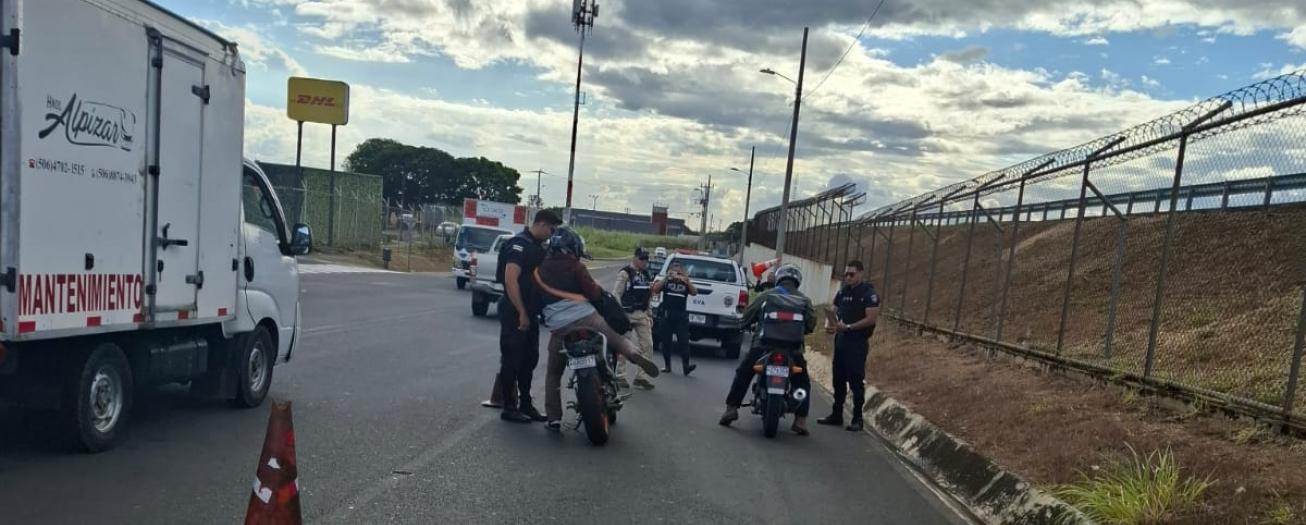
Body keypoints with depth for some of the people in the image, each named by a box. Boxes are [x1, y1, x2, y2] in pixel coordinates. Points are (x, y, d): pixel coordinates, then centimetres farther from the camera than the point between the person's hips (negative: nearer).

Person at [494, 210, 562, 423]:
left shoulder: (538, 246, 13)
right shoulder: (519, 244, -16)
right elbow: (510, 280, -24)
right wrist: (521, 313, -24)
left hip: (530, 311, 9)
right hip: (514, 312, -9)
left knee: (530, 359, 14)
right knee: (512, 360, -1)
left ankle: (525, 403, 24)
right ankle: (509, 408, 8)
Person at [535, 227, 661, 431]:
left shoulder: (539, 270, 13)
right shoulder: (575, 266, 2)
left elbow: (538, 299, 21)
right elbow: (593, 293, -4)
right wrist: (598, 288, 15)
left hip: (558, 327, 2)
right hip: (585, 318, -2)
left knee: (553, 373, 14)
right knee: (618, 338, 15)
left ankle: (553, 418, 6)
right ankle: (634, 354, -18)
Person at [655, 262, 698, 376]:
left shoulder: (685, 284, 8)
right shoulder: (666, 282, 6)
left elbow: (694, 292, -6)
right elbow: (656, 288, -9)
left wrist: (687, 281, -21)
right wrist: (666, 277, -19)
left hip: (681, 316, 0)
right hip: (666, 315, 0)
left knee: (683, 341, -9)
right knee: (666, 341, 5)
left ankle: (686, 366, -14)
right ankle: (667, 365, 13)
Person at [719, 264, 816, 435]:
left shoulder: (766, 295, 10)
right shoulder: (805, 300, 12)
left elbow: (748, 314, 11)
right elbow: (811, 324, 8)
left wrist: (744, 325, 32)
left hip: (763, 344, 0)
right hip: (793, 348, 0)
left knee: (743, 374, 18)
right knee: (802, 382, 18)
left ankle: (731, 408, 10)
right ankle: (800, 420, 7)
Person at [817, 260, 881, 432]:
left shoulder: (869, 294, -8)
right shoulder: (842, 292, 12)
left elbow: (871, 318, -16)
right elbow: (833, 311, 15)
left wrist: (848, 327, -21)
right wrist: (829, 324, -7)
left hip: (858, 342, -7)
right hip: (841, 339, 7)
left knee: (856, 381, -4)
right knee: (838, 379, 11)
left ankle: (857, 419, 5)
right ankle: (836, 415, 21)